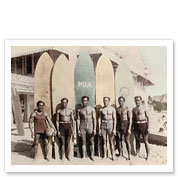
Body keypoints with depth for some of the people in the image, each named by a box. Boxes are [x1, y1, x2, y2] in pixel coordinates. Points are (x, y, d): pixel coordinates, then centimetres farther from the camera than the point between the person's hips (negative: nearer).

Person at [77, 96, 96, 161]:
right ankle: (84, 156, 11)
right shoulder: (79, 110, 7)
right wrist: (78, 129, 2)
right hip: (82, 126, 1)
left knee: (91, 142, 2)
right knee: (83, 142, 4)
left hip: (90, 125, -1)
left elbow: (94, 119, 0)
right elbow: (78, 120, 8)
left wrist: (94, 129, -6)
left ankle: (92, 156, 13)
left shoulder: (92, 109, 2)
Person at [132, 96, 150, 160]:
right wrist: (132, 127, 11)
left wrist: (148, 127, -10)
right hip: (136, 125, 4)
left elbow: (147, 117, -5)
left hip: (143, 125, -4)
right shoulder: (134, 109, 9)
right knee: (137, 140, 11)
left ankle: (148, 155, 10)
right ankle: (137, 154, 21)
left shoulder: (144, 108, -5)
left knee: (145, 141, 0)